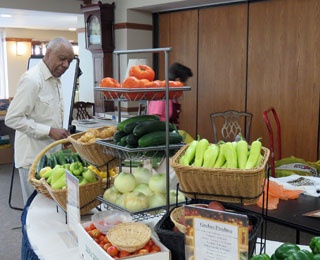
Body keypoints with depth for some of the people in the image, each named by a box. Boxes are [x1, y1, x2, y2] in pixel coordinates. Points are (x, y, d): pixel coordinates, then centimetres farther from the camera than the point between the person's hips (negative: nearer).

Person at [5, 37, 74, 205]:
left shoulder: (55, 80, 12)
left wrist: (61, 135, 9)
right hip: (33, 158, -8)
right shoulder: (32, 79, -16)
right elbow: (12, 119, -20)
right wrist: (49, 131, -22)